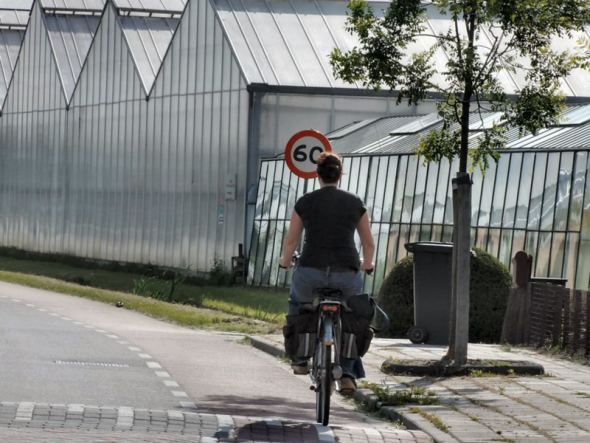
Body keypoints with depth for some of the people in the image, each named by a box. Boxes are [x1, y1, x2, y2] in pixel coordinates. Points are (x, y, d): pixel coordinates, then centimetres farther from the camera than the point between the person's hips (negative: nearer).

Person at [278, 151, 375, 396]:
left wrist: (285, 261, 33)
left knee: (297, 300, 35)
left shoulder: (305, 202, 5)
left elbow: (291, 241, 11)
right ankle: (348, 374, 13)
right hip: (347, 276, 1)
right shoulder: (355, 202, 7)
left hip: (311, 273, 0)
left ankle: (300, 358, 33)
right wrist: (367, 265, 35)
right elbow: (369, 243, 14)